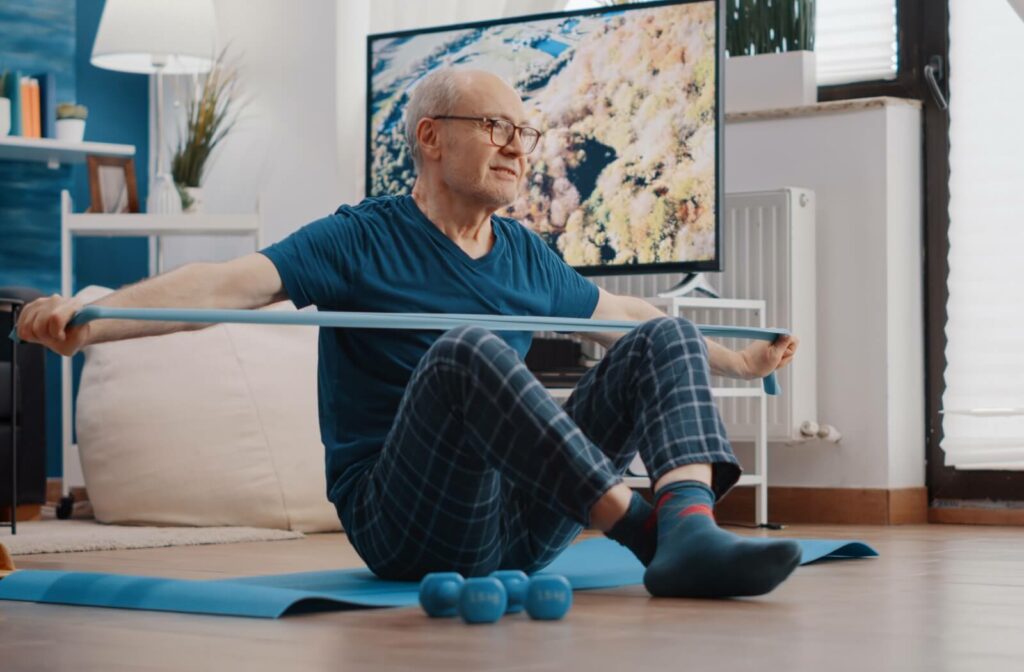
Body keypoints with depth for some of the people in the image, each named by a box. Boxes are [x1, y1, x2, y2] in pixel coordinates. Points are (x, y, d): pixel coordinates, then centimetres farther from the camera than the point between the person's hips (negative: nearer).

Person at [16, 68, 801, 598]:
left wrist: (737, 360, 39)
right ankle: (644, 529, -36)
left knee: (666, 338, -6)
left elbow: (624, 314, 33)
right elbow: (228, 284, -19)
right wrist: (87, 322, -34)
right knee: (469, 349, -34)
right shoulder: (363, 241, -4)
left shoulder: (527, 257, 16)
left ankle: (691, 529, -34)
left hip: (519, 523, 7)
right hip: (404, 520, -6)